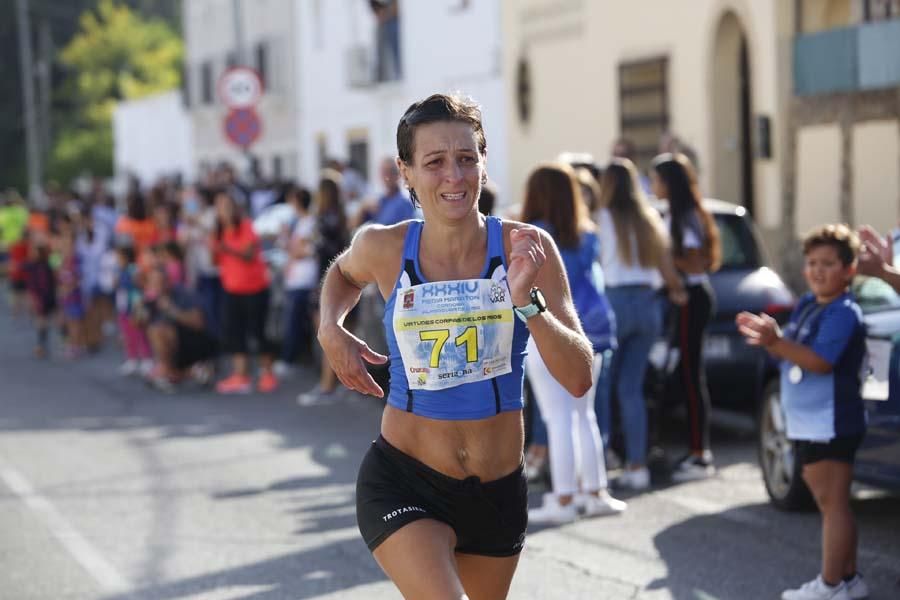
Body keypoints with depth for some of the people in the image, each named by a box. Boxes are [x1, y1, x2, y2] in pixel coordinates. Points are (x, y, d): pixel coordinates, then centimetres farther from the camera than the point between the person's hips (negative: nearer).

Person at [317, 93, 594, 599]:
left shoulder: (525, 248, -11)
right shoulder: (384, 248, -9)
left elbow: (579, 380, -15)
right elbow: (344, 274, 18)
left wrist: (527, 301, -28)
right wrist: (331, 329, -1)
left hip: (498, 490, 2)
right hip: (402, 481, -2)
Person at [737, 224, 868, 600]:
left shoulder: (844, 313, -16)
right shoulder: (806, 305, 12)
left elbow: (820, 361, -26)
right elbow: (790, 352, 16)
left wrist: (776, 342, -35)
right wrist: (768, 337, -3)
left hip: (830, 425, -10)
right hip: (807, 424, 10)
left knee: (832, 502, -5)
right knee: (831, 503, 15)